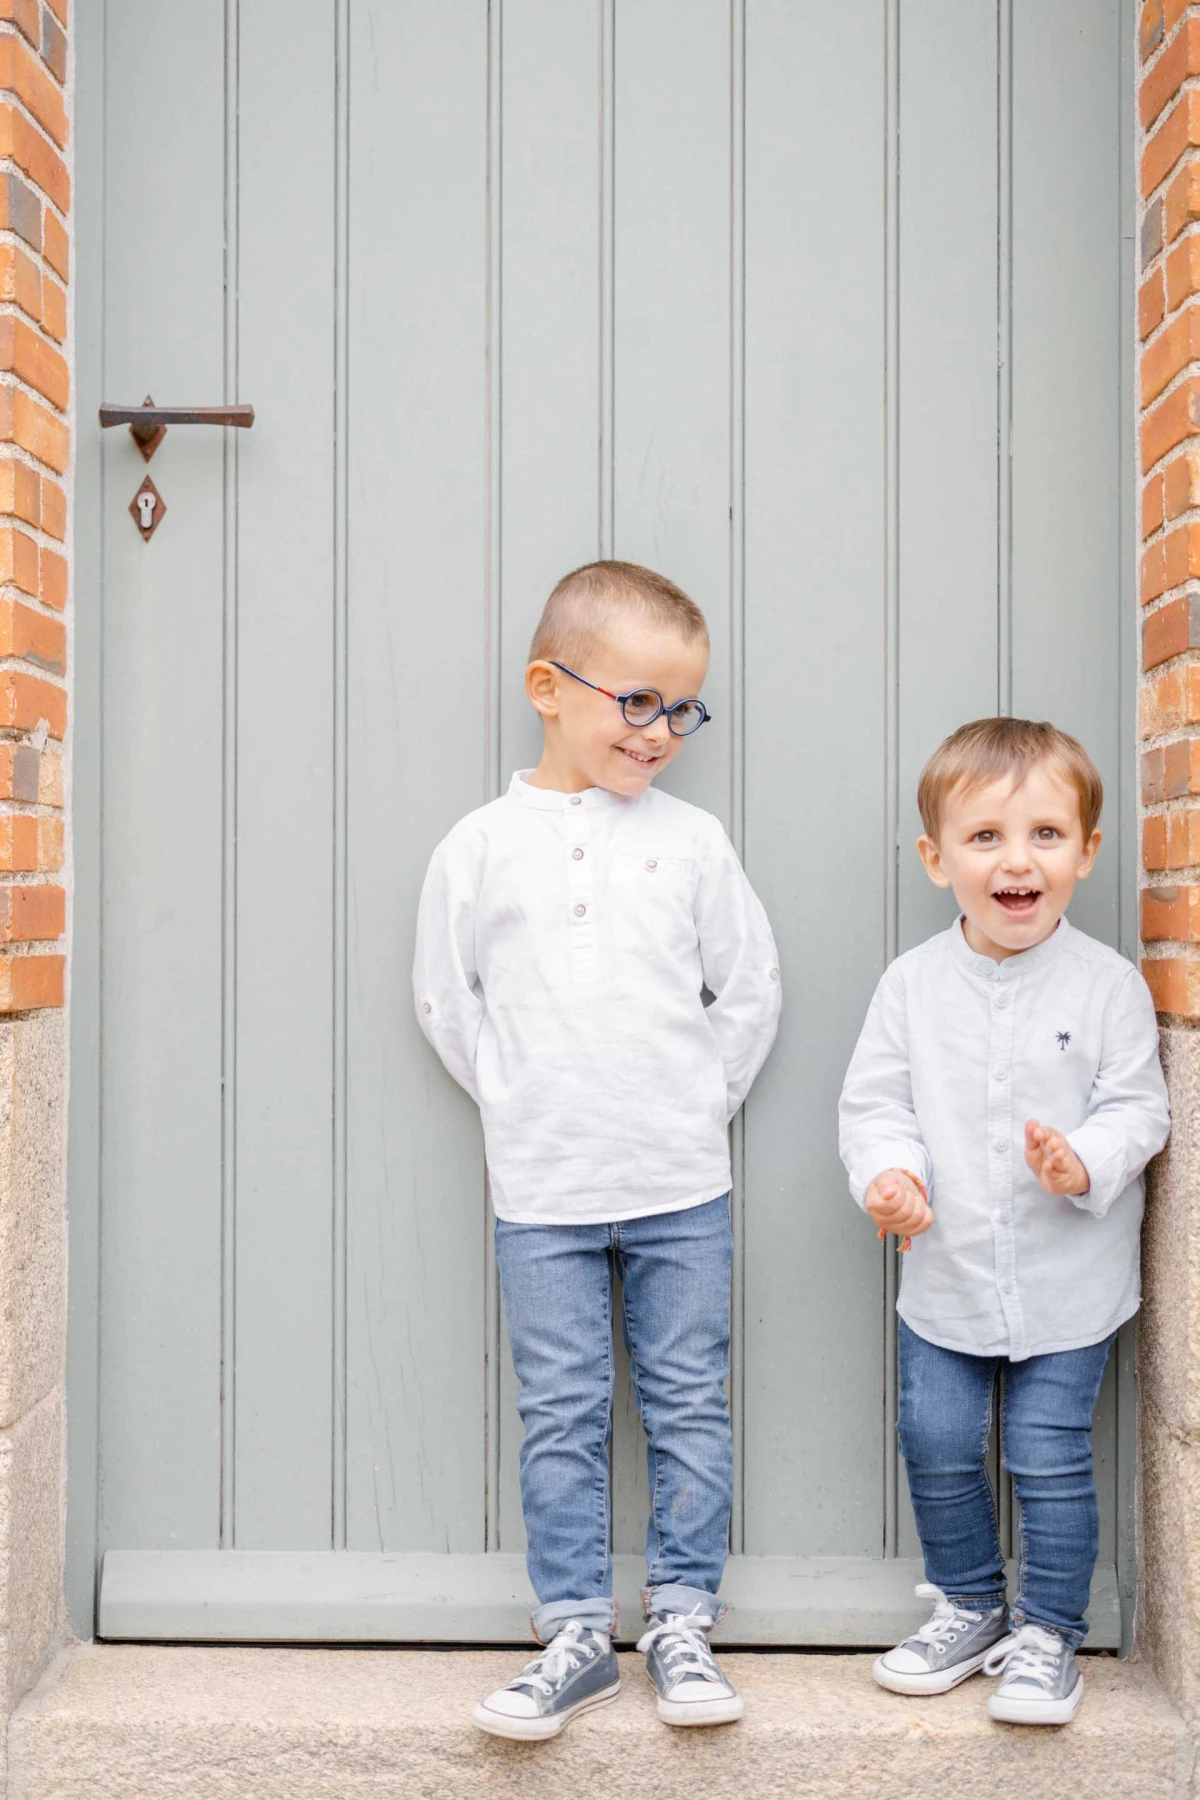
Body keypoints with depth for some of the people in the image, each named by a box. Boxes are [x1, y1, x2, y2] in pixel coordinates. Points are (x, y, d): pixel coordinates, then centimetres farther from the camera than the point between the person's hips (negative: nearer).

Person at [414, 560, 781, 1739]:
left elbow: (749, 992, 7)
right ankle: (576, 1638, 17)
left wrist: (699, 1107, 4)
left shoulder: (692, 842, 0)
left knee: (690, 1407, 8)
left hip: (682, 1190, 1)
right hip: (543, 1196, -1)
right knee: (562, 1419, 6)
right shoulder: (483, 845, -2)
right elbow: (446, 999, 5)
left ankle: (681, 1624, 21)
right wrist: (522, 1104, 2)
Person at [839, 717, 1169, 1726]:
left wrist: (1087, 1161, -26)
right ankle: (970, 1608, 33)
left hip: (1068, 1283, -2)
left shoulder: (1108, 983, -8)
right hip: (946, 1275, 2)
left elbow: (1139, 1106, -6)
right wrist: (888, 1171, -20)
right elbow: (874, 1100, 0)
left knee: (1050, 1456, 3)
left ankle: (1047, 1634, 24)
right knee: (937, 1447, 10)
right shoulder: (913, 984, -4)